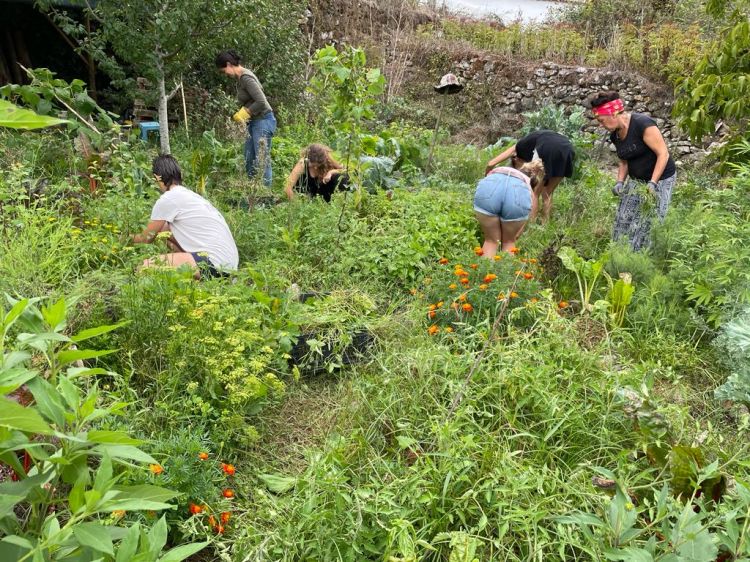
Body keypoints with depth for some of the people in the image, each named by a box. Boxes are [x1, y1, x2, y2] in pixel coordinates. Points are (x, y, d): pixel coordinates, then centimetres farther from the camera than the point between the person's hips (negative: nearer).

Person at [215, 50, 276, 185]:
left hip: (263, 121, -10)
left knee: (262, 161, -8)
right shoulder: (240, 77, 12)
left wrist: (244, 113, -13)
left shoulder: (246, 77, -17)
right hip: (254, 122, 10)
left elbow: (261, 102, -24)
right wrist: (239, 114, 6)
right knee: (249, 161, 13)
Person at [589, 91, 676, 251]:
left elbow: (663, 154, -21)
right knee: (623, 220, 1)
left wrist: (652, 183, -26)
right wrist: (620, 182, -2)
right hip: (636, 180, 7)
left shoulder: (643, 124, -22)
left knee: (646, 225, -9)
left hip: (660, 179, -7)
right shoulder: (614, 135, 2)